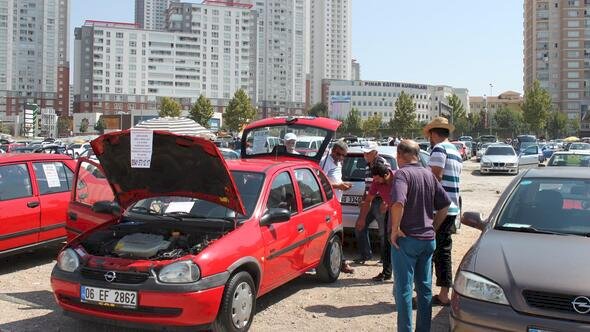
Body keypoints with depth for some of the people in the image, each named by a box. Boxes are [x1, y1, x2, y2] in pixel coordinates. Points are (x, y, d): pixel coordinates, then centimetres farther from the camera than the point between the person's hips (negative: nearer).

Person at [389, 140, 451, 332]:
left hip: (406, 239, -7)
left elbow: (398, 203, -30)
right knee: (425, 288, 14)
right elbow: (445, 204, 12)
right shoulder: (429, 175, 9)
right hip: (428, 239, 7)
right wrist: (433, 228, 16)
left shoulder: (402, 174, -13)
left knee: (403, 289, 1)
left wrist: (395, 228, -19)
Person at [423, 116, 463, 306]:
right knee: (444, 251, 13)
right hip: (453, 208, 9)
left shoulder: (439, 149, -11)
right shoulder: (456, 152, 18)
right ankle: (444, 294, 17)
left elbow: (435, 177, -20)